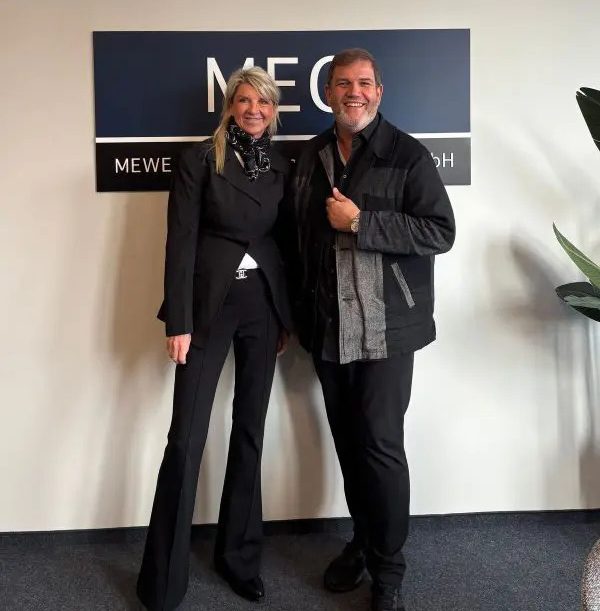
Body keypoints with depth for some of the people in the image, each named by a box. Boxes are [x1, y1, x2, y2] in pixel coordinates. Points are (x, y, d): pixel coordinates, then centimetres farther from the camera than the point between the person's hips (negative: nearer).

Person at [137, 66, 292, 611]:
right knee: (187, 438, -4)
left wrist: (289, 316, 8)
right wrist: (179, 322, -13)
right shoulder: (200, 159, -3)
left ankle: (239, 555, 26)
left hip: (264, 307, 4)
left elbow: (285, 241, 11)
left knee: (251, 432, 10)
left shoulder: (282, 167, 9)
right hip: (209, 305, -4)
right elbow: (181, 242, -8)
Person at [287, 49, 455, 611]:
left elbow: (440, 232, -11)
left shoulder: (408, 155, -3)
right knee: (348, 442, 13)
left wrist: (361, 221, -18)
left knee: (380, 446, -2)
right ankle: (362, 540, 33)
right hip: (326, 330, 4)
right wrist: (294, 313, 13)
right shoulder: (309, 157, 11)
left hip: (385, 329, -4)